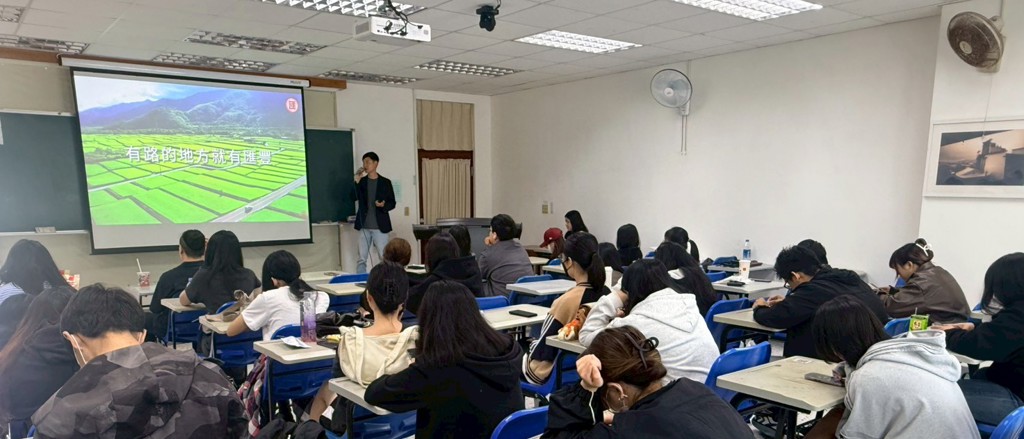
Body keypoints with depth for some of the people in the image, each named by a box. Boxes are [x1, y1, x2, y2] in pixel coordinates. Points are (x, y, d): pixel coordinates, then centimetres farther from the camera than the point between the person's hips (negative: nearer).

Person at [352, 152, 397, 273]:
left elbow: (393, 203, 3)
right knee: (362, 259, 4)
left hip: (380, 226, -2)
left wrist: (384, 205, -18)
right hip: (364, 226, 2)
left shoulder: (385, 182, 2)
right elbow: (353, 197, -6)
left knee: (384, 258, -1)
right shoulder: (361, 181, 8)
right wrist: (357, 180, -14)